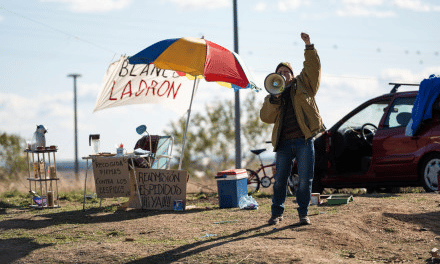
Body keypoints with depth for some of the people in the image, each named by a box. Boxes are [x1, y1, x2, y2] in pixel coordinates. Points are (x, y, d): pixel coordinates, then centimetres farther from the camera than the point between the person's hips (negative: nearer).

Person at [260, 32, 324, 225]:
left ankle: (303, 213, 6)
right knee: (280, 179, 4)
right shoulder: (273, 96, 18)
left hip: (304, 140, -2)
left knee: (305, 179, -4)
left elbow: (313, 67, 0)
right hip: (284, 142, 2)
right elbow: (266, 117, 4)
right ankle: (277, 212, 16)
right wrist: (274, 99, -8)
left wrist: (309, 46, -11)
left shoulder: (302, 85, 14)